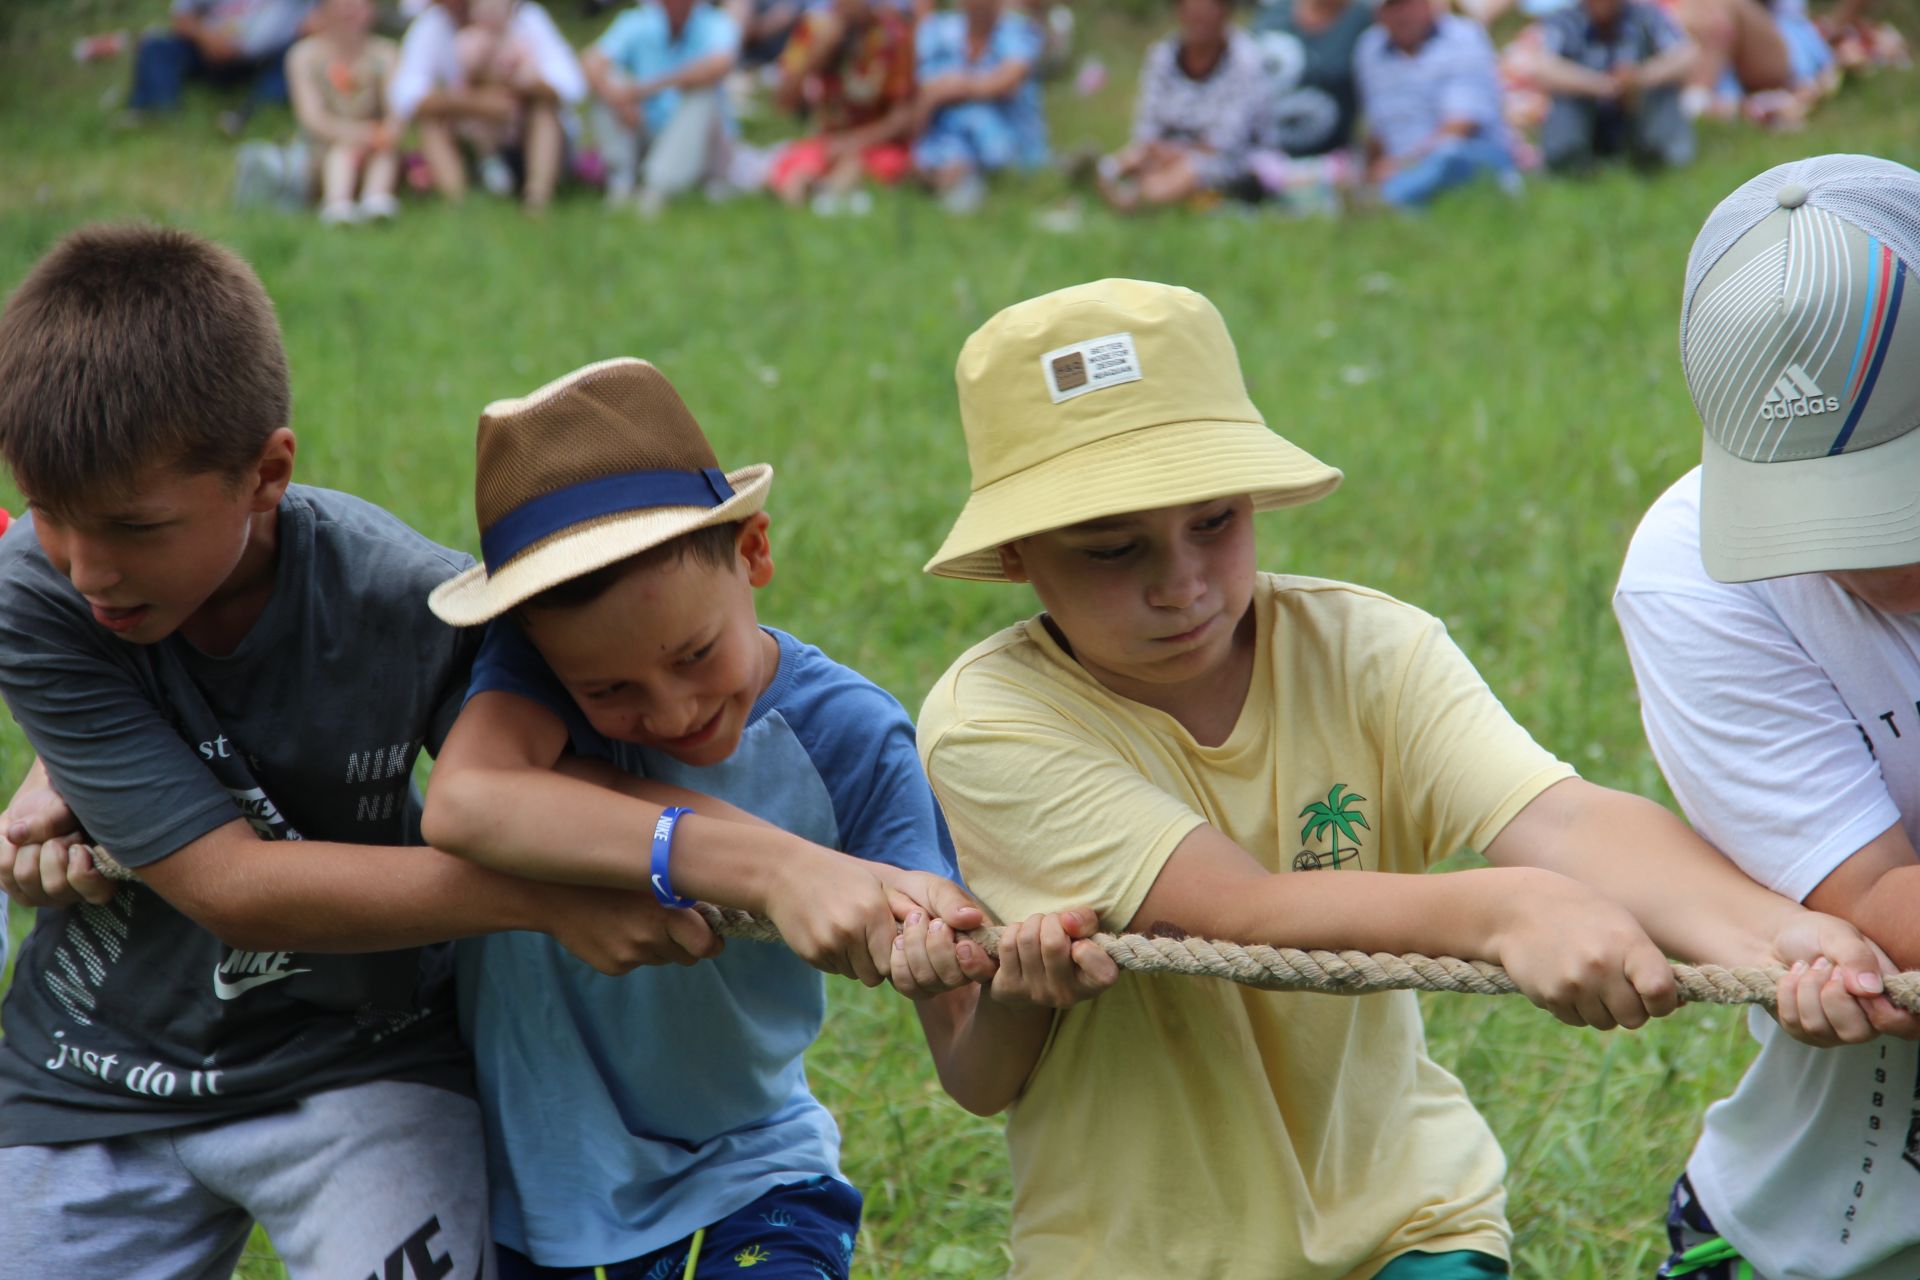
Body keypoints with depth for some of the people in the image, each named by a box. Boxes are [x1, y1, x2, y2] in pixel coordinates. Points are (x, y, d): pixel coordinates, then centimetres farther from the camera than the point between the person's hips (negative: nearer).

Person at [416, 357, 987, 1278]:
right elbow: (460, 807, -40)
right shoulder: (541, 643, -15)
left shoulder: (848, 741, -14)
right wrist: (779, 862, -45)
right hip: (519, 1183, -1)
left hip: (736, 1192, 1)